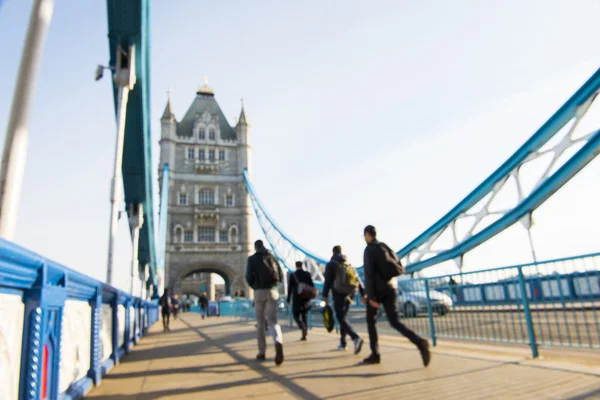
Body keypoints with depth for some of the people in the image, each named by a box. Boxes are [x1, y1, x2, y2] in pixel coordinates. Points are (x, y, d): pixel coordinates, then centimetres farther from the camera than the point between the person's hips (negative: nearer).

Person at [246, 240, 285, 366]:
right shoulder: (271, 257, 10)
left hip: (259, 292, -1)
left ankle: (262, 352, 16)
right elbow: (280, 274, 7)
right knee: (273, 321, 1)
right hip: (273, 291, 2)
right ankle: (278, 342, -29)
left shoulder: (252, 259, 1)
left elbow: (249, 277, -5)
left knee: (260, 323, 12)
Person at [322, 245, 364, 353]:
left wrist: (325, 296, -5)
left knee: (341, 319, -7)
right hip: (349, 294, 6)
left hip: (338, 294, -6)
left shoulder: (330, 264, -4)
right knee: (342, 317, 19)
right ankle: (342, 343, 21)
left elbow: (327, 281, -10)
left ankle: (356, 338, -28)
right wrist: (363, 294, 8)